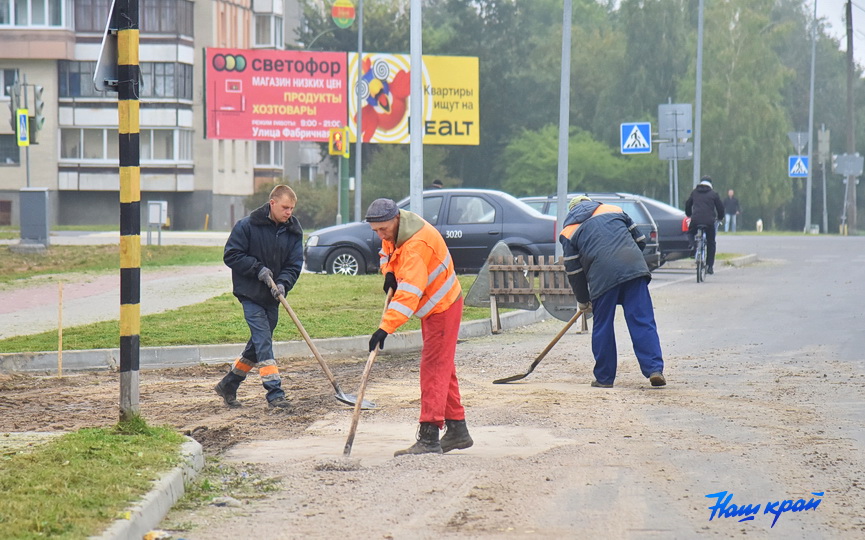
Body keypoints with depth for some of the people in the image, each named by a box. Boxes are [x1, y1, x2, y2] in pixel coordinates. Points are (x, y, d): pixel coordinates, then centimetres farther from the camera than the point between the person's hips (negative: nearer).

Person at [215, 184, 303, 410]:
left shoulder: (293, 231, 1)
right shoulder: (247, 226, -12)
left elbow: (294, 264, 2)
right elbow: (231, 255, -9)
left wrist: (283, 283, -17)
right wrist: (258, 268, -18)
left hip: (272, 297, 6)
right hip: (250, 294, -6)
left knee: (258, 344, 12)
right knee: (263, 341, -13)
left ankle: (228, 385, 26)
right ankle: (274, 392, -14)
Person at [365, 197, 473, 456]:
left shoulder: (417, 244, -32)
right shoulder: (393, 231, -2)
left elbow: (409, 293, -39)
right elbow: (387, 252, 21)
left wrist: (386, 327, -44)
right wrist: (389, 272, -2)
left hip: (443, 308, -10)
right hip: (432, 308, 10)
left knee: (434, 368, -13)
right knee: (443, 368, 15)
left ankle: (429, 437, -17)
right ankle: (457, 430, 23)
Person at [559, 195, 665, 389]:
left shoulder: (569, 231, 17)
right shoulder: (614, 210, 25)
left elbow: (574, 271, 15)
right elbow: (640, 240, 25)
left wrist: (583, 301, 26)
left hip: (603, 275, -2)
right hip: (634, 268, 2)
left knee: (602, 327, 10)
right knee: (643, 321, 0)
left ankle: (604, 378, 14)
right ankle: (654, 369, -11)